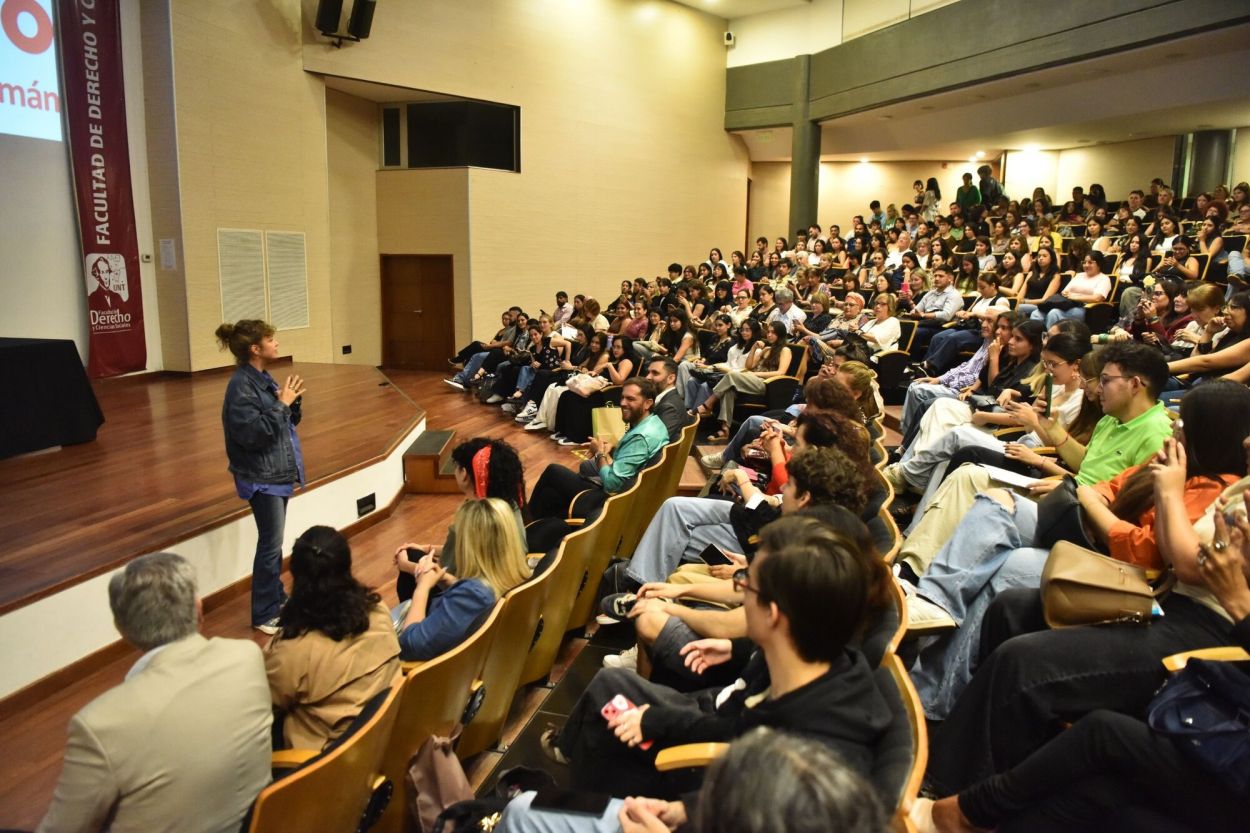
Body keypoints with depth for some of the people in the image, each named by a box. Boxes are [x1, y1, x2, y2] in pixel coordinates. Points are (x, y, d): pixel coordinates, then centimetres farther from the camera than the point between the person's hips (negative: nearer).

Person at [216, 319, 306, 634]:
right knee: (271, 543, -4)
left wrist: (293, 399, -3)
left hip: (277, 473, 9)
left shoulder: (263, 379, 8)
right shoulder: (241, 386, -19)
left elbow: (290, 421, 14)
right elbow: (254, 433, -25)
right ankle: (264, 615, 7)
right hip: (261, 477, -9)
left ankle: (276, 598, 31)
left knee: (273, 542, 18)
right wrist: (281, 403, -21)